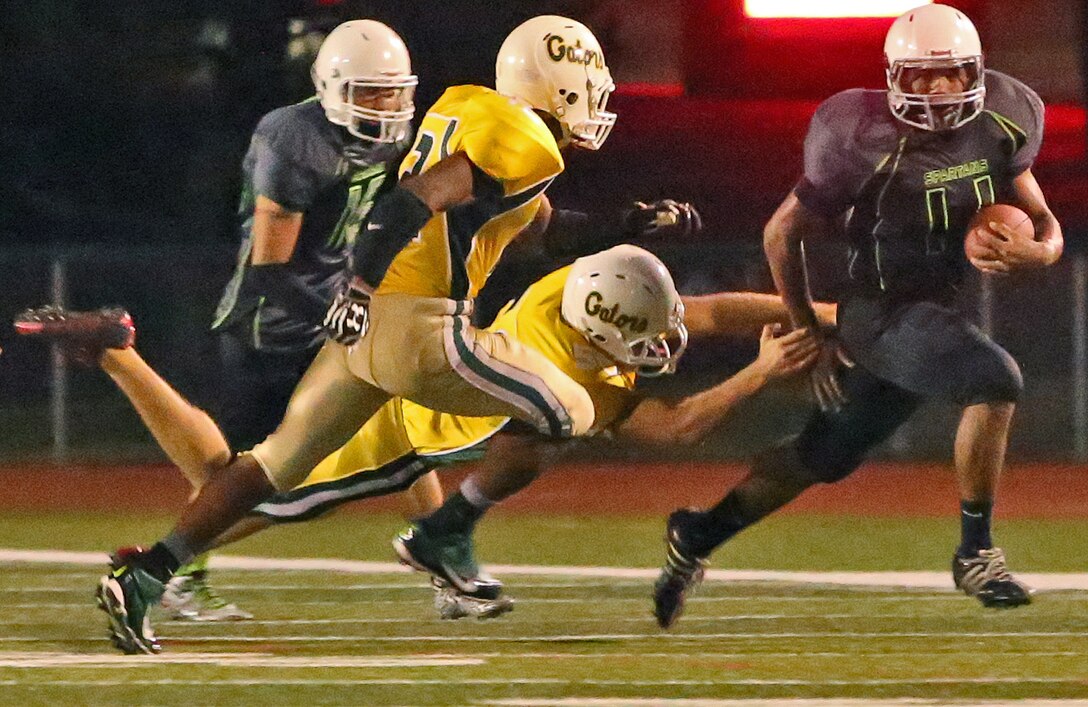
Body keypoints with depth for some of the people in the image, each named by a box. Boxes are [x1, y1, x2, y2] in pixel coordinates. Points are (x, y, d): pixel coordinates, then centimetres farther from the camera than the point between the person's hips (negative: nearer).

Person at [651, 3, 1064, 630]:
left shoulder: (997, 128, -3)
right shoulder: (870, 145, -18)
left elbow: (1047, 227, 6)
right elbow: (783, 234, -6)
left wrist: (1032, 252, -19)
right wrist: (811, 337, 0)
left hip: (948, 313, 7)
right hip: (887, 315, -7)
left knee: (825, 456, 17)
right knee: (996, 379, -29)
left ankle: (697, 537, 36)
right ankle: (976, 553, -17)